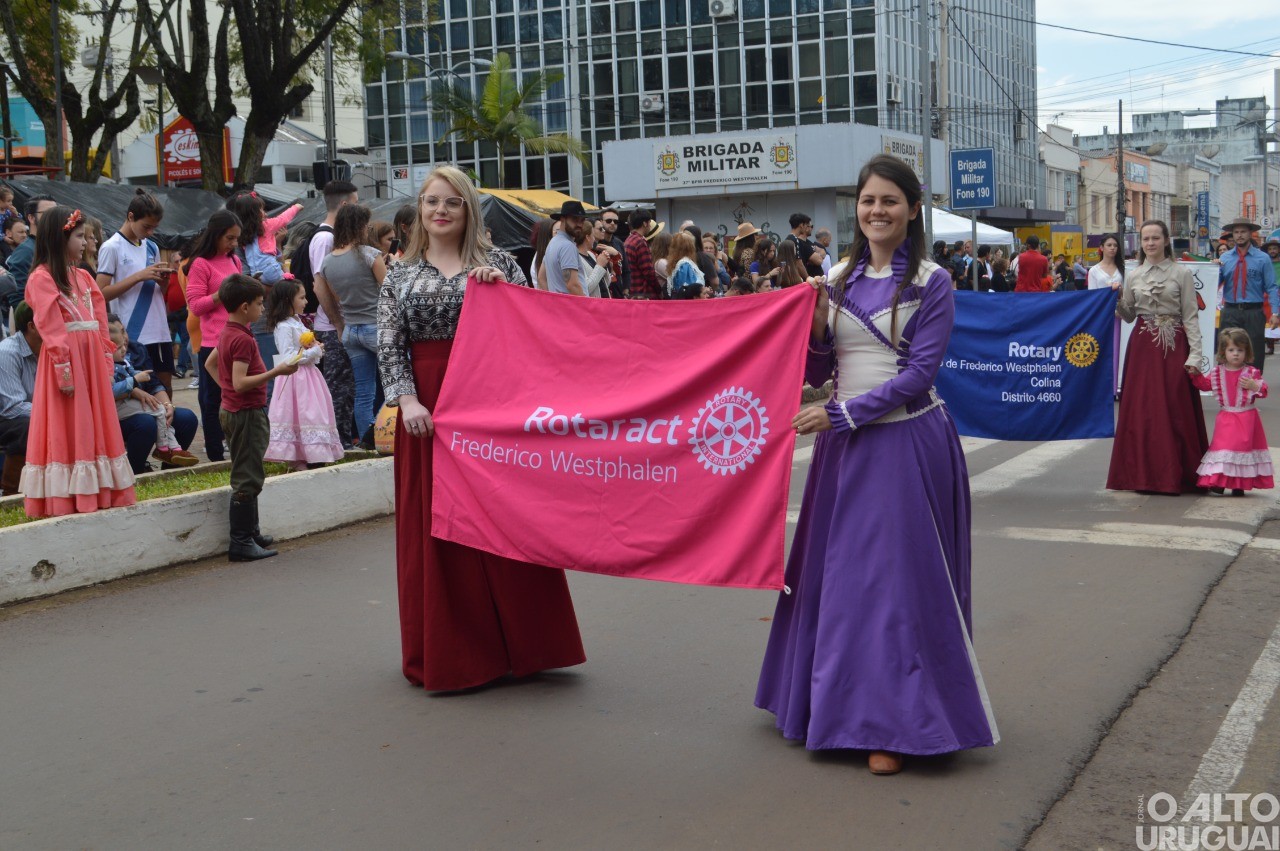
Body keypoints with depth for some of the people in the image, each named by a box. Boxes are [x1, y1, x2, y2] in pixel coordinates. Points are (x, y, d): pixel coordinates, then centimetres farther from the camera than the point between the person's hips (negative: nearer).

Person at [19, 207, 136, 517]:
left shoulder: (83, 276, 14)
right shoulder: (41, 278, -9)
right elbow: (52, 331, -15)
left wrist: (106, 363, 9)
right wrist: (64, 371, -19)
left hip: (91, 360, 8)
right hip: (65, 360, -8)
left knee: (94, 427, 11)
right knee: (65, 431, -2)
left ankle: (96, 492, 20)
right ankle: (63, 500, 4)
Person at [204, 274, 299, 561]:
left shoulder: (227, 332, 10)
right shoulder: (242, 339, -21)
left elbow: (210, 363, 23)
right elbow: (240, 383, -27)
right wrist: (275, 372, -26)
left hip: (233, 410, 11)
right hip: (247, 413, -11)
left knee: (247, 476, 18)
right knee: (248, 478, -6)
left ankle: (250, 532, 27)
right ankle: (241, 543, -3)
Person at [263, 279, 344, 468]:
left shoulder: (298, 322, 14)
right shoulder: (283, 327, -15)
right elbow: (289, 358, -21)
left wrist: (316, 348, 1)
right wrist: (314, 351, -16)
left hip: (309, 374, 9)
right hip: (295, 377, -9)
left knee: (313, 415, 10)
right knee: (299, 415, -5)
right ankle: (296, 459, 0)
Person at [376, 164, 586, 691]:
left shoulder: (498, 263, 8)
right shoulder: (400, 277, 10)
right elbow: (389, 348, 2)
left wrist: (498, 290, -12)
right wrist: (408, 401, -13)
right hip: (428, 409, 1)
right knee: (434, 529, 2)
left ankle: (516, 644, 14)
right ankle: (445, 654, 13)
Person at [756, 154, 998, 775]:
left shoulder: (931, 282, -5)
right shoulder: (838, 279, 9)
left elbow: (918, 373, -12)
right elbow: (817, 372, 11)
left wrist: (841, 414, -17)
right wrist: (814, 325, -8)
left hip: (905, 443, -5)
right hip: (844, 444, 5)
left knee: (899, 578, -2)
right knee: (839, 573, 10)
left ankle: (894, 725, 6)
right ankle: (841, 706, 24)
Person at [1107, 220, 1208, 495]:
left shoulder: (1182, 274, 0)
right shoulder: (1133, 277, 9)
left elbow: (1191, 316, -3)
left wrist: (1194, 354, -10)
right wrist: (1117, 301, -6)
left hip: (1173, 347, -3)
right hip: (1142, 346, 3)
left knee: (1175, 410, -2)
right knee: (1140, 410, 2)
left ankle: (1175, 474, 5)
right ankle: (1144, 473, 10)